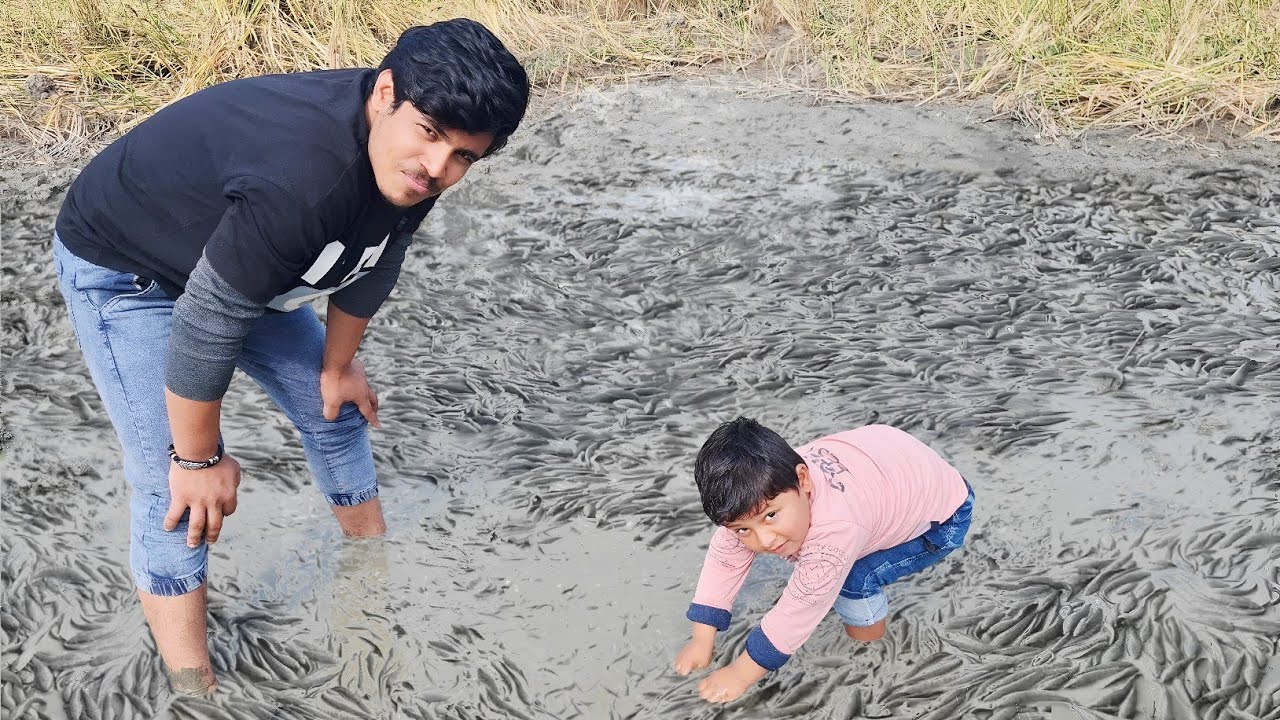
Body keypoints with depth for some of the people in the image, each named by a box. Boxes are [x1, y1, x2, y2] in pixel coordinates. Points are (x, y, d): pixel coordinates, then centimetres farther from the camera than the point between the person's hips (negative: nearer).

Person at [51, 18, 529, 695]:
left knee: (335, 409, 15)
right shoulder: (299, 182, -44)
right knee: (175, 487, -14)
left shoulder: (406, 163, -18)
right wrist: (199, 459, -21)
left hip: (248, 255, 8)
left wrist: (338, 365, 13)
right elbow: (205, 328, -35)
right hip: (122, 270, -8)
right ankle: (194, 690, -1)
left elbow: (372, 264, 1)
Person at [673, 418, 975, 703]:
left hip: (944, 515, -7)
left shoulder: (834, 533, -43)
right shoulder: (758, 490, -23)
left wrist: (739, 675, -22)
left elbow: (796, 615, -33)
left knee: (856, 580, -22)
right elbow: (723, 558, -12)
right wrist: (702, 642, -12)